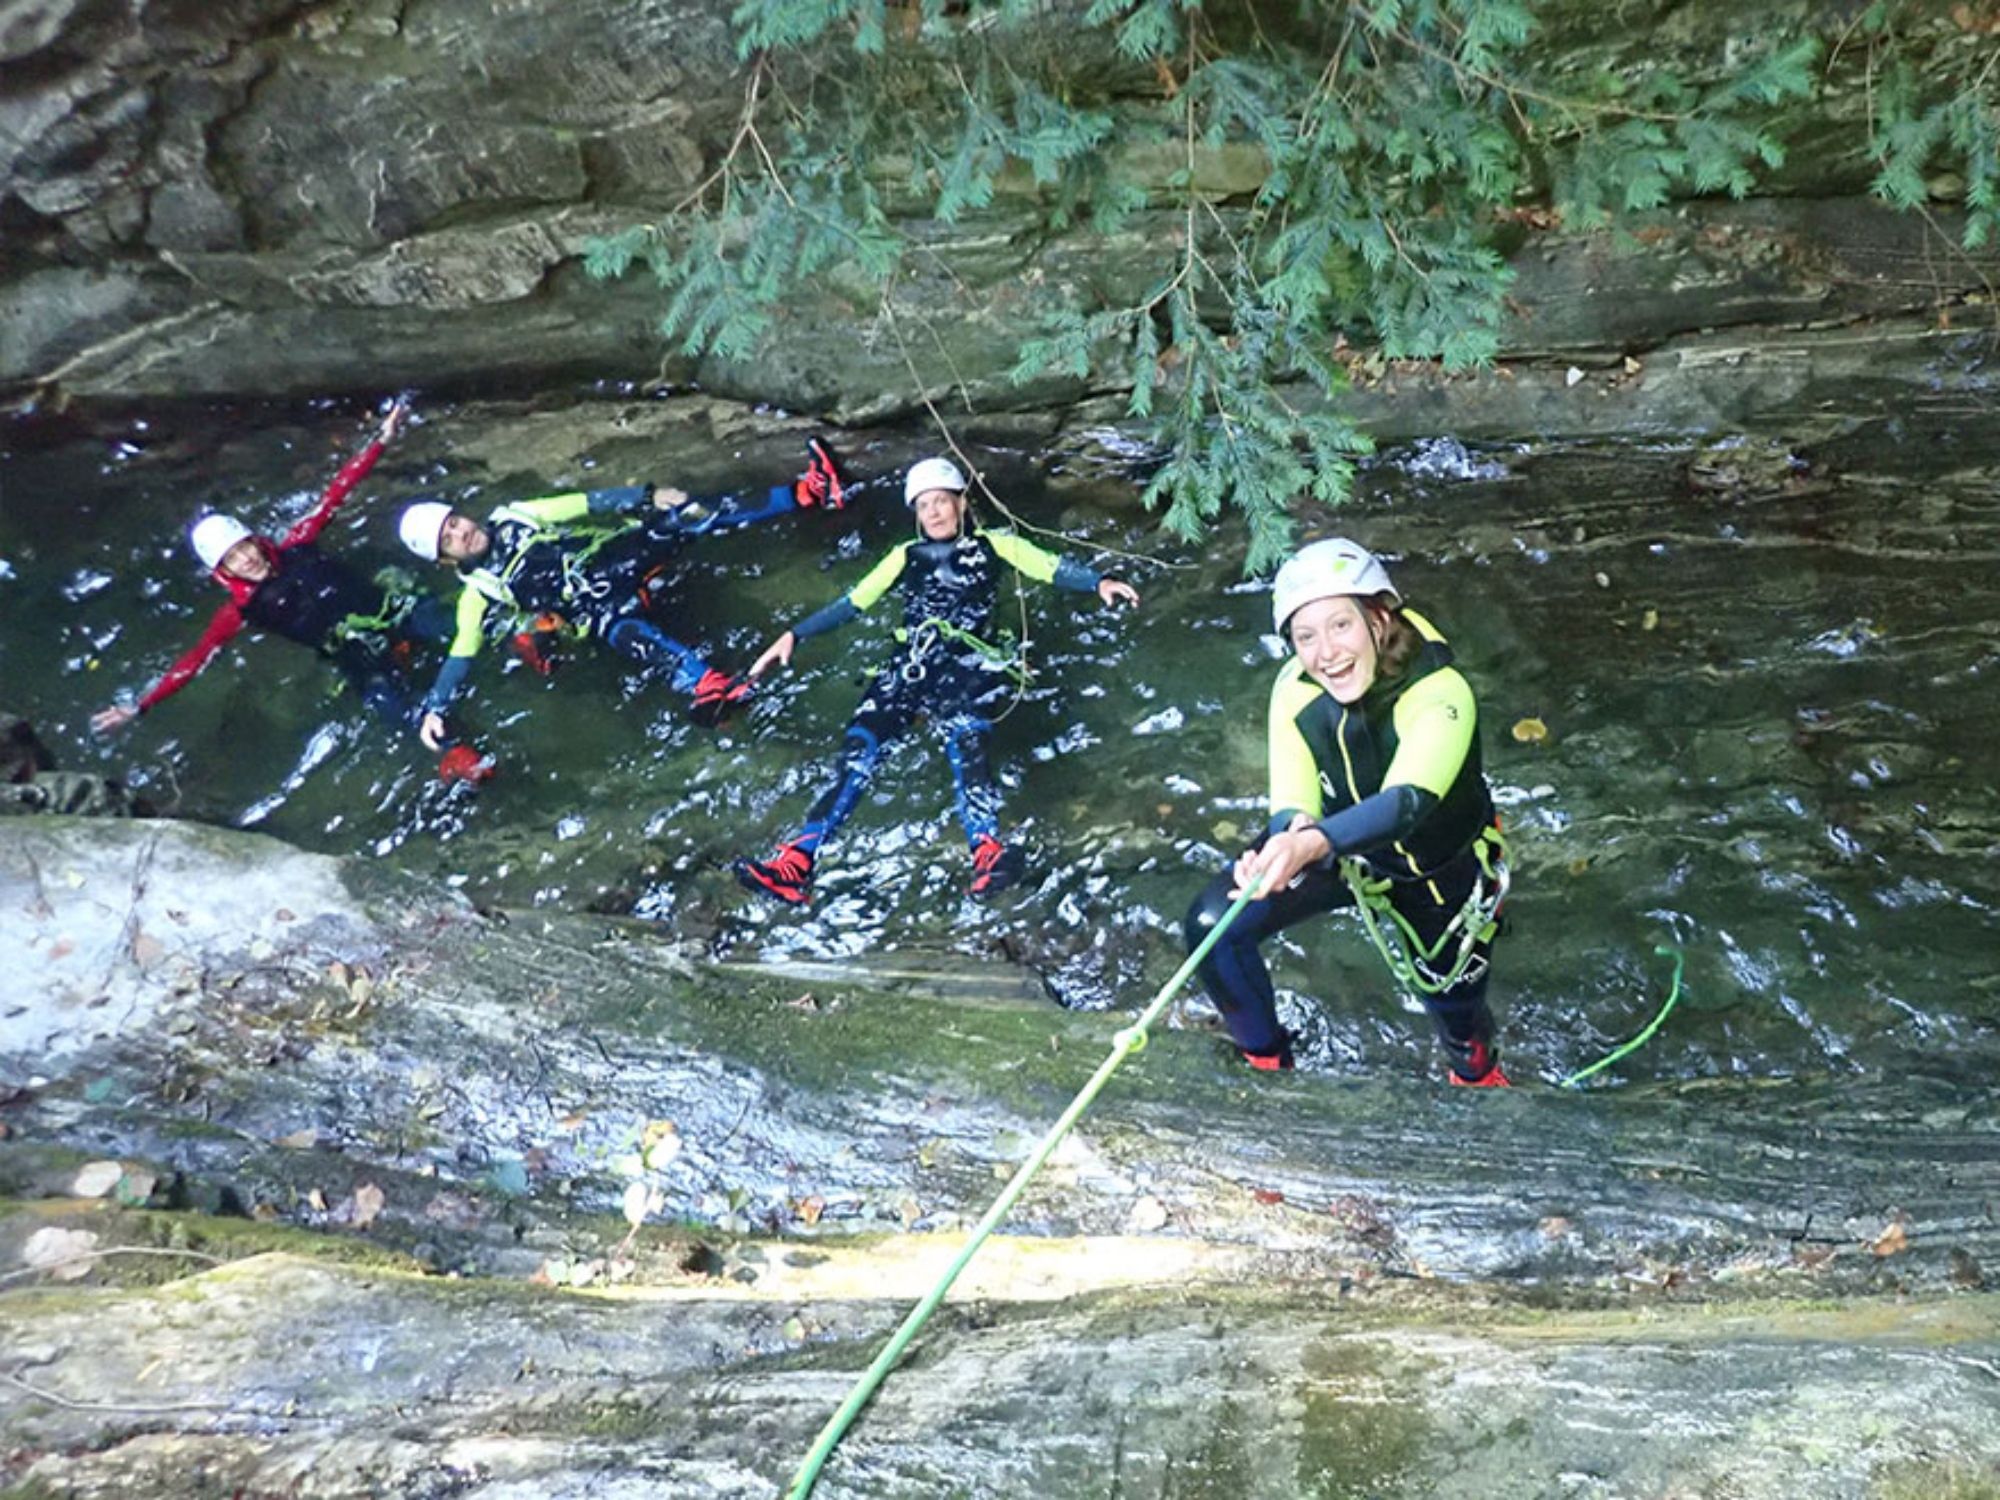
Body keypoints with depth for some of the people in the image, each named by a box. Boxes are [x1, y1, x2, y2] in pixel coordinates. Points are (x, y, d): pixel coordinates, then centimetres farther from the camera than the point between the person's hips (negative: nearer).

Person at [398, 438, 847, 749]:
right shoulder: (480, 592, 2)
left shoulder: (515, 520, 8)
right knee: (621, 630, -39)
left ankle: (809, 492, -23)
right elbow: (461, 653, -2)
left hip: (618, 556, 3)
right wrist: (433, 708, -17)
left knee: (689, 517, -17)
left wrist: (649, 495, -7)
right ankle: (704, 684, -66)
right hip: (596, 608, -3)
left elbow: (586, 504, 4)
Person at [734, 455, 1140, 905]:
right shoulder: (906, 557, 20)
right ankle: (796, 862, -33)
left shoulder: (993, 546, 12)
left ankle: (987, 854, -55)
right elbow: (852, 602, 19)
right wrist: (794, 635, 10)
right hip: (910, 666, 3)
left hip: (965, 666, -2)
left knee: (964, 740, -34)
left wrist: (1099, 582, -16)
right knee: (858, 746, -21)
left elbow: (1052, 568, 3)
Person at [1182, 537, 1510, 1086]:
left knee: (1456, 1014, 17)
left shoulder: (1439, 695, -37)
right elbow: (1290, 801, -30)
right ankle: (1266, 1061, 9)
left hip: (1442, 870, -2)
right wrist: (1296, 828, -56)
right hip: (1338, 848, 3)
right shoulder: (1296, 688, -24)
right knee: (1211, 924, -18)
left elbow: (1407, 801, -52)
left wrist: (1311, 842, -70)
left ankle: (1476, 1072, 57)